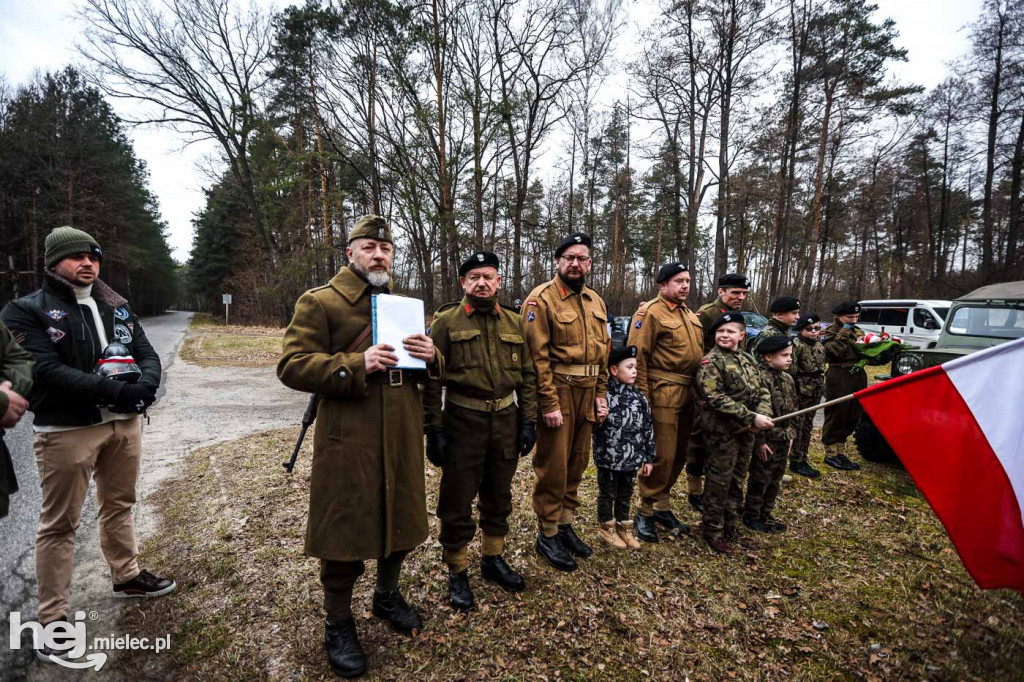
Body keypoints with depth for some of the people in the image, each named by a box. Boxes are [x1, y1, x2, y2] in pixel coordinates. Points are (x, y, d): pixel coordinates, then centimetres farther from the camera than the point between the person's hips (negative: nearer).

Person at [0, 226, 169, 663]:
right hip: (67, 431, -5)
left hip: (125, 422, 5)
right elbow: (46, 371, -18)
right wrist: (111, 390, -26)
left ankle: (127, 577, 38)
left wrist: (145, 386, -16)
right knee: (59, 524, 4)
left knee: (119, 504, 20)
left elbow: (147, 353, 6)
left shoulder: (116, 306, 11)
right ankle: (53, 619, 16)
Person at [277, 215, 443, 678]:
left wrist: (431, 357, -6)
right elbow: (291, 365, -11)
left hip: (402, 440, 6)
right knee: (344, 534, 6)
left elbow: (432, 370, 19)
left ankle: (387, 596, 43)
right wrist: (356, 366, -23)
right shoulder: (319, 303, -4)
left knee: (400, 520, 17)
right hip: (347, 443, -5)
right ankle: (337, 623, 30)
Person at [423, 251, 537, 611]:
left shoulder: (515, 323, 6)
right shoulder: (445, 322, -5)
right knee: (457, 501, 6)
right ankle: (457, 572, 25)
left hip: (506, 419, 4)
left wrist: (528, 420, 3)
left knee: (498, 497, 18)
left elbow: (527, 375, 8)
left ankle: (493, 558, 37)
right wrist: (433, 430, -11)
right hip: (463, 420, -4)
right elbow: (431, 380, -7)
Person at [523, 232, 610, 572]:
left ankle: (565, 524, 32)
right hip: (557, 392, -7)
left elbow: (602, 351, 16)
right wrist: (549, 403, -18)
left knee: (577, 462, 16)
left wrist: (600, 394, 10)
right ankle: (547, 535, 19)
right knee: (553, 467, 3)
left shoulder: (595, 301, 12)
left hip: (587, 395, 7)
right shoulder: (542, 298, -10)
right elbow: (538, 356, -15)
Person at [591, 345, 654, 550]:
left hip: (632, 459, 5)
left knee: (625, 495, 19)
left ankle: (623, 527, 37)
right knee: (607, 494, 13)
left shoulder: (638, 397, 1)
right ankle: (606, 527, 32)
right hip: (609, 458, -5)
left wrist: (648, 457, 8)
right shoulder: (605, 395, -16)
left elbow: (648, 427, 7)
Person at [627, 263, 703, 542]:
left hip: (687, 395, 8)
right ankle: (645, 512, 12)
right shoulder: (650, 312, -9)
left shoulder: (690, 315, 17)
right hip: (663, 394, -8)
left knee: (679, 455, 14)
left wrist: (698, 392, 11)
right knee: (661, 456, -4)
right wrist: (642, 398, -18)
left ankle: (662, 506, 29)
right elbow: (638, 358, -14)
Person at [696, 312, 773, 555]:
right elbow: (715, 398, -21)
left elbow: (762, 391, 11)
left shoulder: (747, 360, 11)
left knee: (737, 481, 16)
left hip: (746, 431, 7)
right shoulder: (711, 361, -12)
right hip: (722, 430, -7)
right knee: (719, 481, 2)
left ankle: (730, 527, 31)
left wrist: (763, 414, -10)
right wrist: (751, 417, -22)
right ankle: (713, 531, 15)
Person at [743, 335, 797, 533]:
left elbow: (793, 409, 17)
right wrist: (760, 441, -20)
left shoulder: (788, 379, 10)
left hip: (783, 439, 8)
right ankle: (751, 516, 17)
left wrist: (790, 435, 14)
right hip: (767, 440, -8)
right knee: (760, 480, 3)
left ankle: (766, 514, 30)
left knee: (775, 480, 17)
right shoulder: (761, 378, -19)